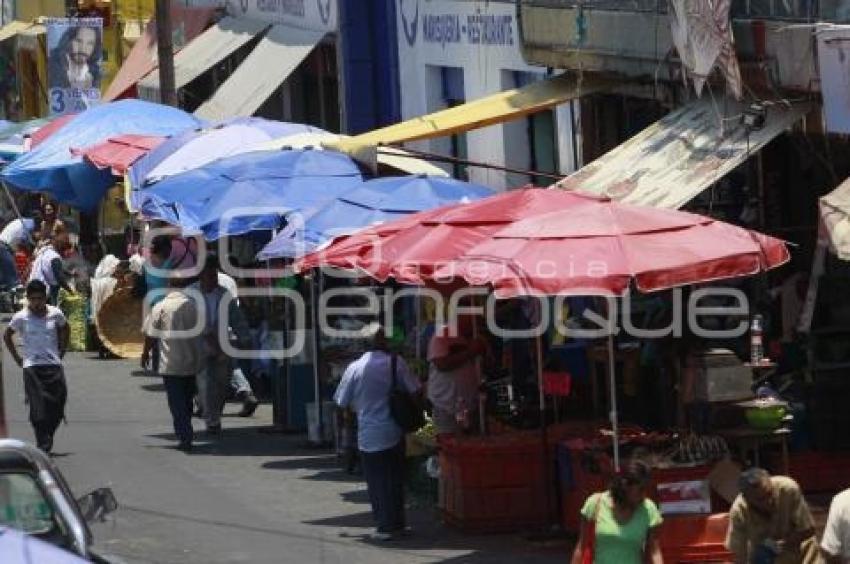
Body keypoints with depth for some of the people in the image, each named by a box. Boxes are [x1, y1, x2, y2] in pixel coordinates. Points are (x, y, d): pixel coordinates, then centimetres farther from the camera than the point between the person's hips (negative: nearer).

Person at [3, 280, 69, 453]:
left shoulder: (55, 314, 2)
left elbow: (65, 330, 22)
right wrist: (17, 358, 7)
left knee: (57, 407, 0)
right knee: (39, 408, -9)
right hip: (32, 367, -2)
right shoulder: (21, 317, -3)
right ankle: (43, 445, -9)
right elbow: (6, 336, 11)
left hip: (54, 366, 2)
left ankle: (47, 438, 22)